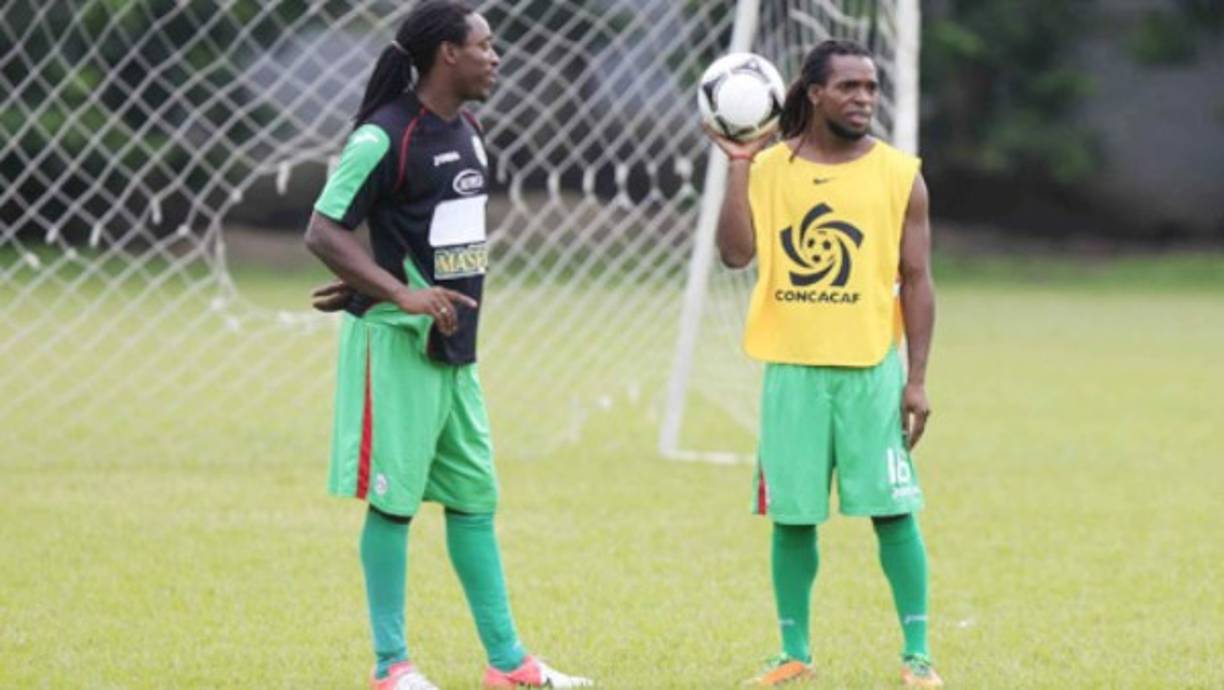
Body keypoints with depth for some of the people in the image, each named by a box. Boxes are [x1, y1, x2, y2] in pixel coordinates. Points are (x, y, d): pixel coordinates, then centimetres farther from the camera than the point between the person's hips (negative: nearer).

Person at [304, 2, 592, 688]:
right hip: (397, 345, -8)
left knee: (474, 498, 11)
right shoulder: (386, 137, -15)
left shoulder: (468, 132, 10)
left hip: (455, 347, 8)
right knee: (394, 498, -2)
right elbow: (324, 231, -17)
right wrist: (401, 294, -26)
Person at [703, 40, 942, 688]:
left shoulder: (899, 175, 1)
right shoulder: (769, 167, 3)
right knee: (792, 517, 5)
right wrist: (739, 166, -9)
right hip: (791, 370, 1)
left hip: (871, 370, -1)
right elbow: (736, 252, -7)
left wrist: (917, 379, -4)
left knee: (892, 511, -3)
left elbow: (916, 281, 1)